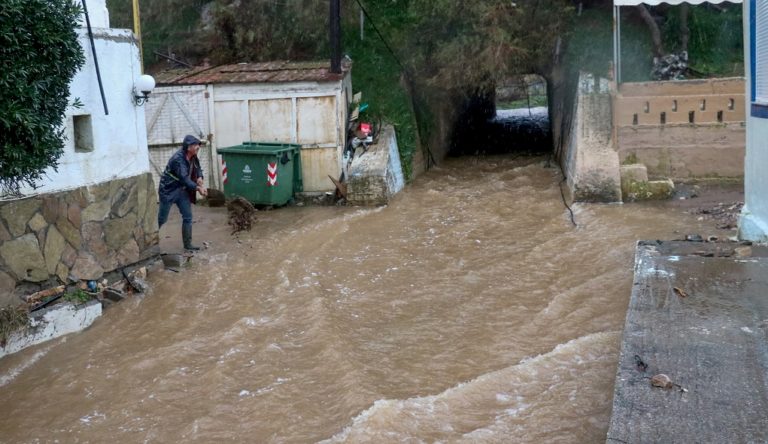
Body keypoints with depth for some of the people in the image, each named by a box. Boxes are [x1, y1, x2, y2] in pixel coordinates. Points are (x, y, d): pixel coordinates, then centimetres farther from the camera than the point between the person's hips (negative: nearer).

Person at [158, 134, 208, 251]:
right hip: (168, 190, -8)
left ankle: (187, 244, 12)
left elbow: (198, 168, 14)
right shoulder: (178, 159, -27)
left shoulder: (193, 157, -2)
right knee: (161, 219, 0)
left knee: (188, 217, 4)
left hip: (182, 190, 8)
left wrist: (200, 177, -9)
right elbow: (184, 178, -31)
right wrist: (198, 188, -35)